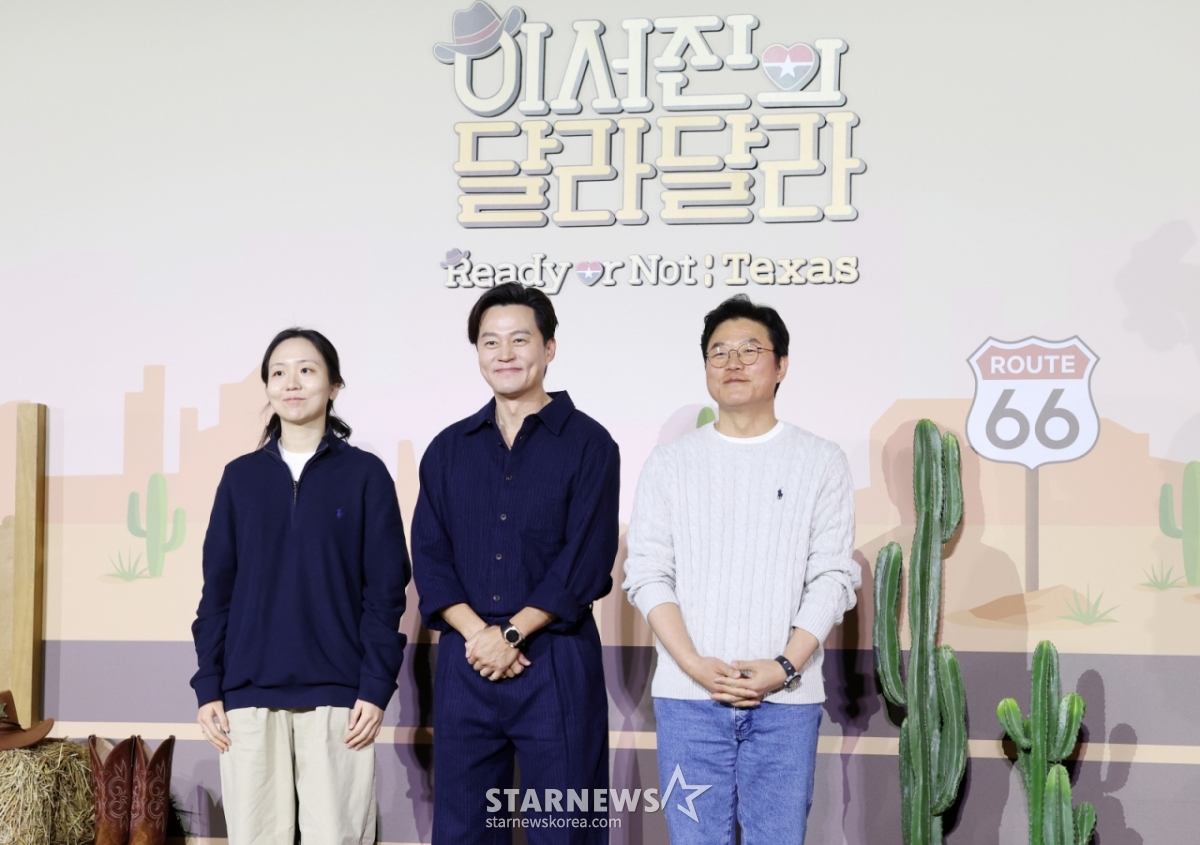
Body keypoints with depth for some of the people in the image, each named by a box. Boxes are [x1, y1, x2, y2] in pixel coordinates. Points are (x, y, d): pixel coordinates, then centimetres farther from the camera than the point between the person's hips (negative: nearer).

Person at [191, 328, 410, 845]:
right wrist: (208, 686, 3)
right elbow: (217, 589, 10)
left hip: (337, 692, -2)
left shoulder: (365, 474, 3)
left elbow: (385, 590, 0)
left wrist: (376, 687, -7)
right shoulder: (241, 477, 9)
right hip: (249, 692, 2)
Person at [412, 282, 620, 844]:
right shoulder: (449, 449, 12)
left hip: (557, 662, -3)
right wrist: (478, 634, -10)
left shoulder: (587, 443, 1)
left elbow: (585, 561, -7)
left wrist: (512, 633, -13)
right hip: (464, 663, 4)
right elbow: (428, 556, 4)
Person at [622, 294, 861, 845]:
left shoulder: (822, 463, 7)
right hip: (688, 695, 1)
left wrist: (786, 666, -12)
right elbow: (646, 574, 3)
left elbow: (833, 577, 1)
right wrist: (694, 665, -10)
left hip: (786, 697, 0)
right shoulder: (671, 463, 8)